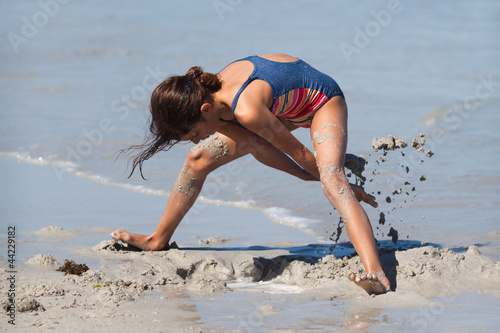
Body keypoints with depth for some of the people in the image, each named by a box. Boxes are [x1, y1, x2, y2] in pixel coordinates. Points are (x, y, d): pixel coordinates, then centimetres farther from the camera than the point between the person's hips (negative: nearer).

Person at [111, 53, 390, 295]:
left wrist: (336, 182, -11)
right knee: (199, 159, 7)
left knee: (332, 178, -35)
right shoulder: (206, 96, -19)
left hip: (322, 101, -8)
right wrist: (309, 176, -4)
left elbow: (298, 153, -26)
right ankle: (159, 240, 26)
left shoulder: (246, 110, -42)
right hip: (282, 105, 8)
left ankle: (376, 274, -49)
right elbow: (259, 147, -7)